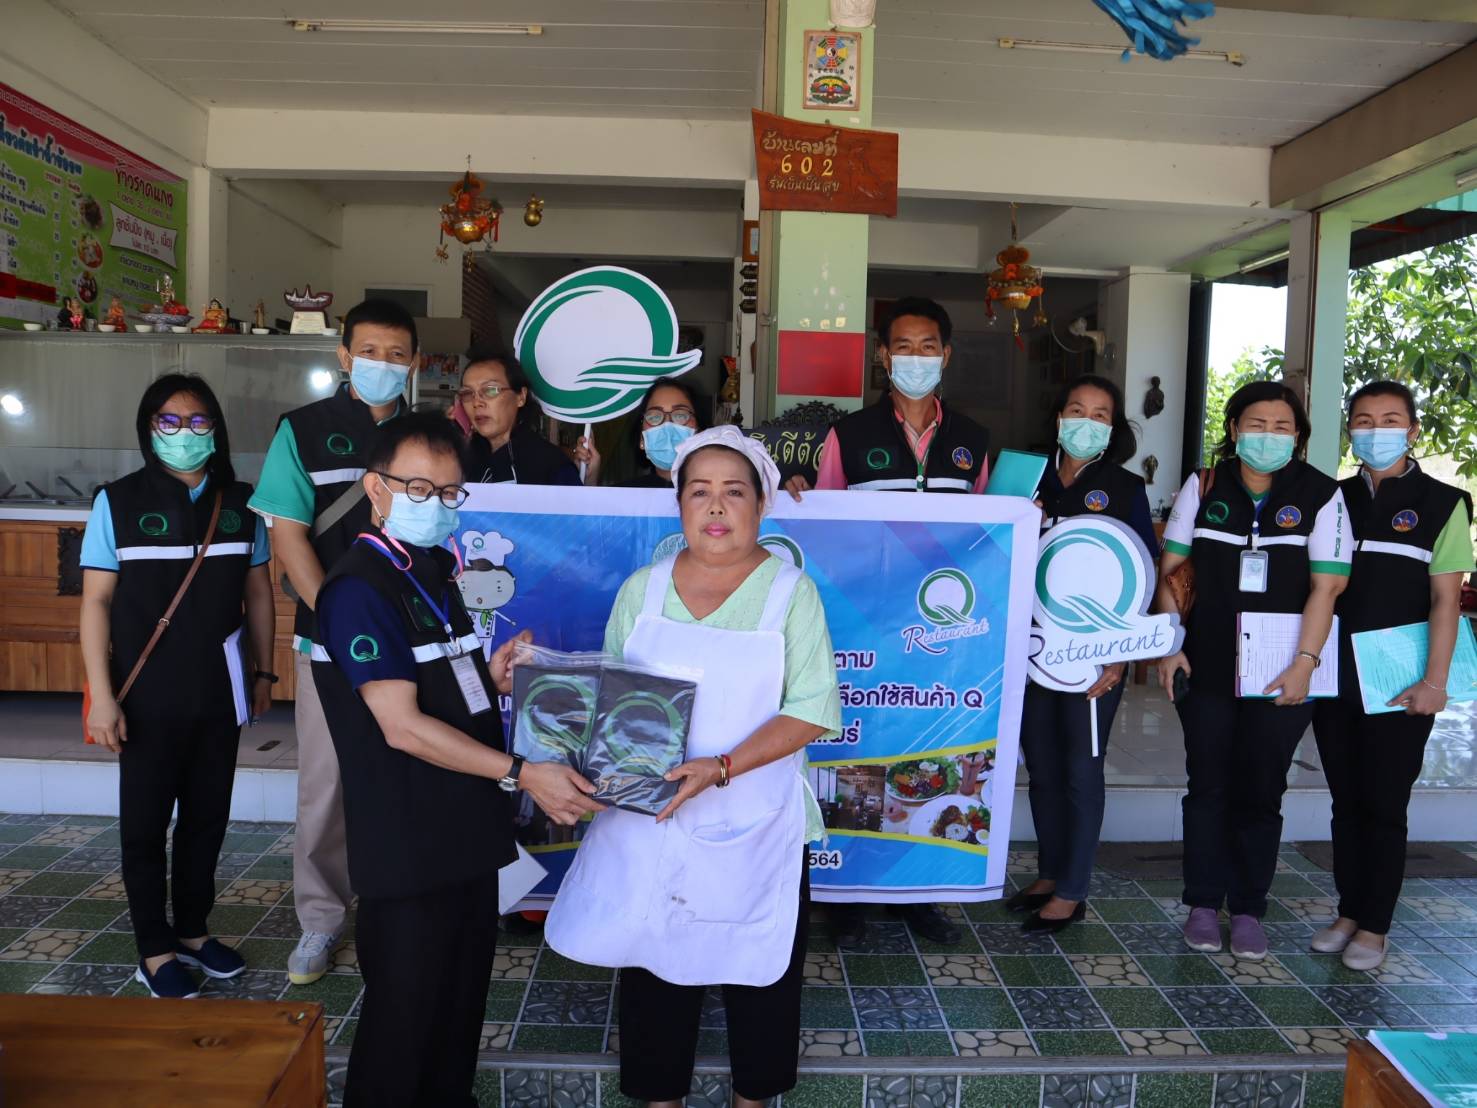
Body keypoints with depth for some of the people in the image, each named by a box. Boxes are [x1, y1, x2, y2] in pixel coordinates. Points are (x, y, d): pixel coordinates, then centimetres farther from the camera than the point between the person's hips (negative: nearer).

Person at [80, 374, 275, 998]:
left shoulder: (239, 502, 2)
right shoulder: (119, 502, -6)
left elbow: (258, 592, 8)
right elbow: (96, 602, -7)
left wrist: (263, 672, 8)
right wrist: (102, 695, -11)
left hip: (220, 690, 3)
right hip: (149, 693, -3)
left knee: (208, 815, 14)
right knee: (146, 821, 8)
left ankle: (193, 931, 31)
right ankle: (155, 952, 23)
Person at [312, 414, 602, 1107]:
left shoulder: (434, 573, 11)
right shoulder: (359, 588, -17)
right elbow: (403, 726, -23)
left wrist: (489, 677, 1)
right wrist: (521, 775, -27)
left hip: (466, 831, 8)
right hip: (407, 845, -8)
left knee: (463, 998, 21)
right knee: (404, 1012, 8)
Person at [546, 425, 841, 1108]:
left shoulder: (791, 592, -6)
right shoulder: (642, 589, 3)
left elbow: (812, 711, -13)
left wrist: (722, 767, -24)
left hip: (756, 826, -2)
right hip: (648, 819, 2)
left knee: (758, 967, 12)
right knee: (654, 961, 14)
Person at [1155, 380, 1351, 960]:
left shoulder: (1322, 495, -2)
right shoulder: (1203, 487, 3)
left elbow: (1326, 587, -6)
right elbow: (1171, 571, 5)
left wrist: (1304, 662, -14)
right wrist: (1169, 646, -2)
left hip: (1281, 674, -1)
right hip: (1207, 668, 1)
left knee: (1260, 792, 7)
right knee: (1208, 786, 8)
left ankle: (1248, 910, 21)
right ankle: (1203, 904, 21)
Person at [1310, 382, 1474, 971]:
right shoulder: (1334, 499, 9)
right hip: (1336, 674, 4)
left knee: (1384, 803, 2)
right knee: (1346, 799, 11)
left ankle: (1373, 927, 15)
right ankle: (1349, 912, 23)